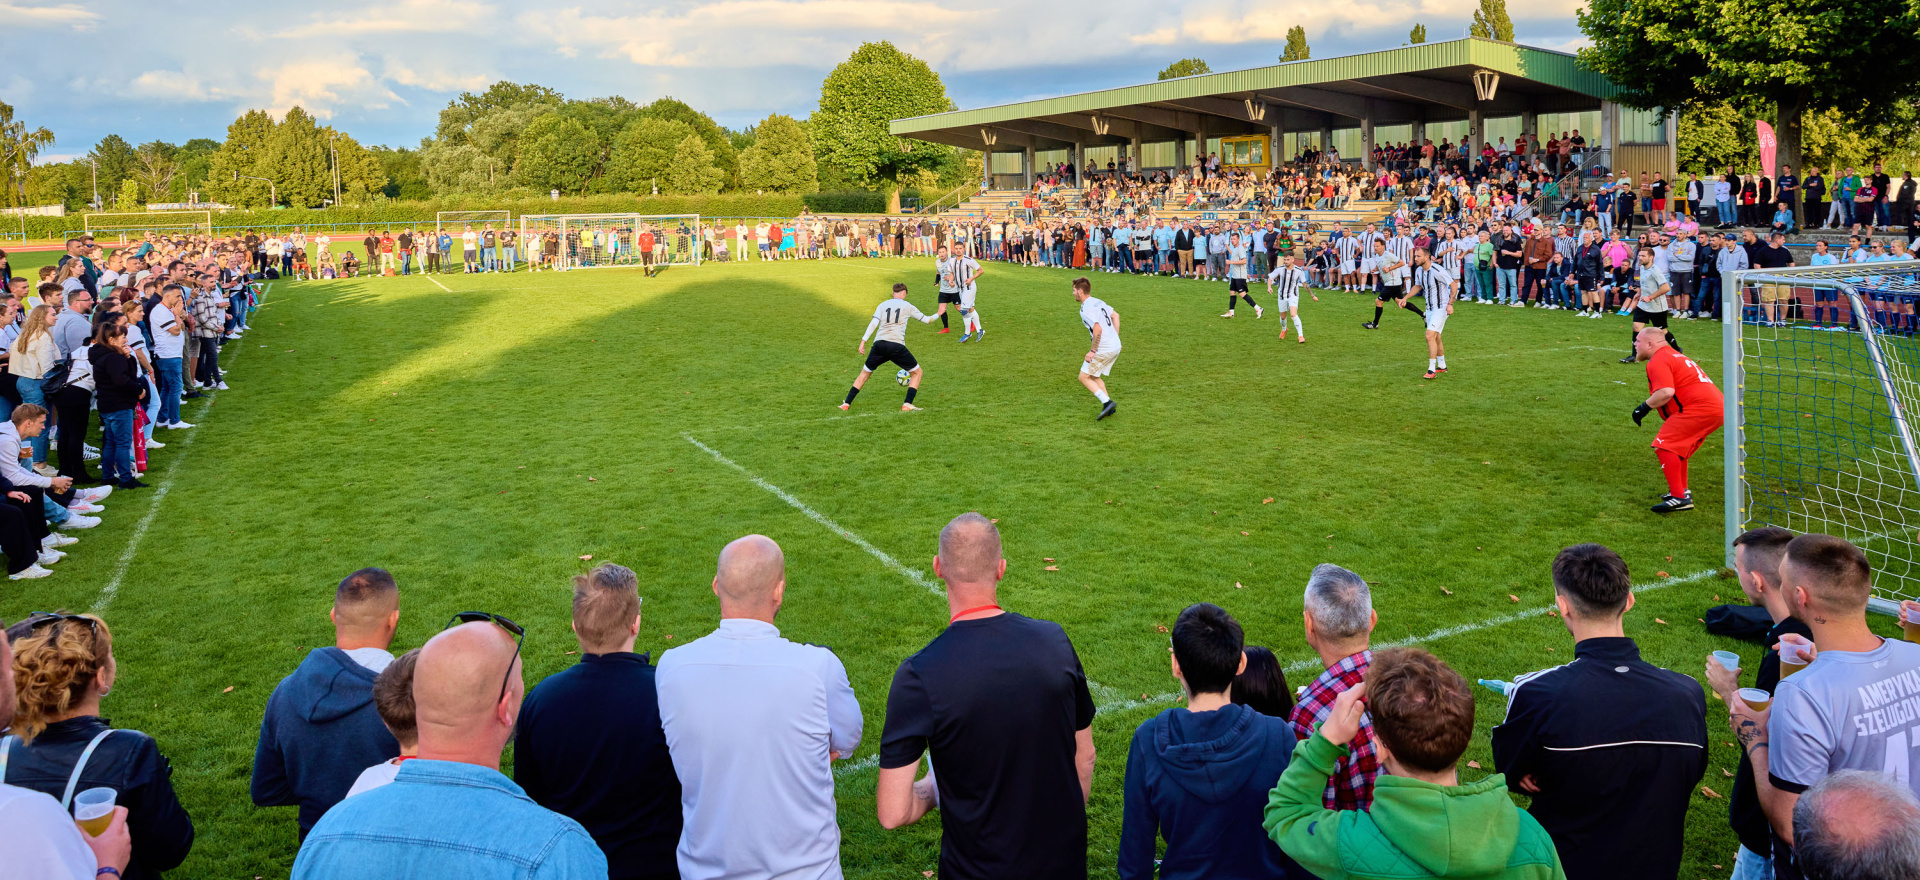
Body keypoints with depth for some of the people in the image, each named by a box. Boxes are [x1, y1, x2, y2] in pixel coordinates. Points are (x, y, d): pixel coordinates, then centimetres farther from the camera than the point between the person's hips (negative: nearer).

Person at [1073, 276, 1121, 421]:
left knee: (1084, 377, -1)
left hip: (1103, 349, -9)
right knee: (1094, 376, 20)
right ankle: (1109, 406, 11)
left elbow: (1098, 329, -25)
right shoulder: (1098, 302, 13)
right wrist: (1115, 339, 24)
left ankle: (1107, 402, -11)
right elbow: (1115, 315, 23)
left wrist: (1092, 351, -18)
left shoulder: (1086, 309, -15)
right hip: (1116, 346, 9)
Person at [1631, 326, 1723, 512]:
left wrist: (1644, 407, -12)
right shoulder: (1674, 355, 26)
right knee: (1676, 446, 24)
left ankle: (1680, 497, -16)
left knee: (1664, 445, -12)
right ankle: (1682, 490, 28)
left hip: (1699, 408, -11)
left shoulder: (1658, 361, -8)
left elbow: (1666, 392, -23)